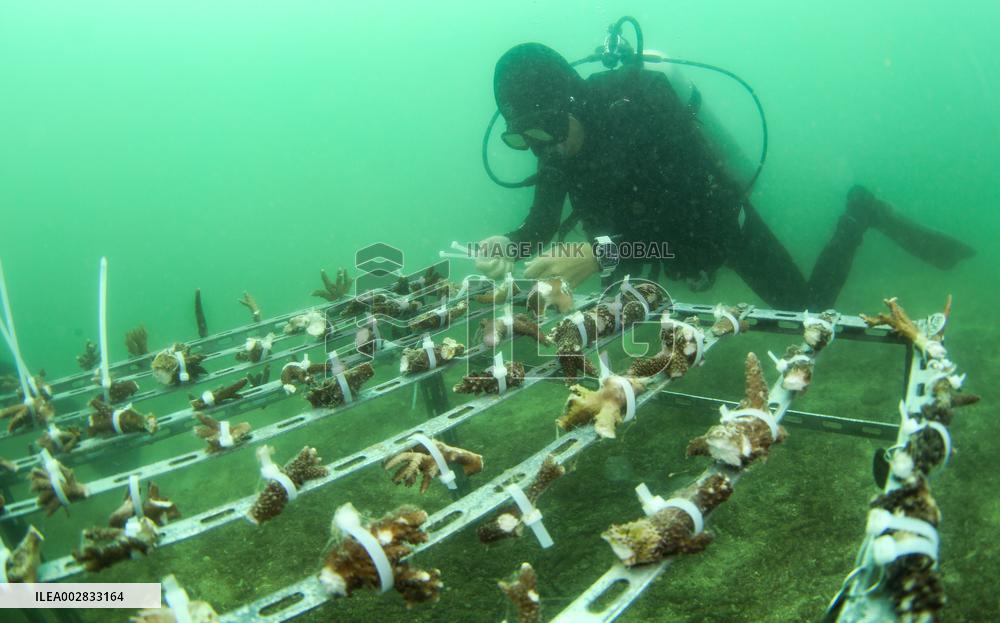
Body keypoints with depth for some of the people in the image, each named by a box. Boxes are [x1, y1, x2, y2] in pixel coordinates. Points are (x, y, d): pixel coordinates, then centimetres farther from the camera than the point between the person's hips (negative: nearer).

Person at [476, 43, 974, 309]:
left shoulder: (640, 109, -37)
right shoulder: (557, 143, -16)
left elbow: (685, 218, -44)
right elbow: (542, 222, -12)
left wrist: (598, 254, -56)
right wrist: (511, 245, -36)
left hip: (717, 220, -6)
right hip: (664, 238, 6)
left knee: (808, 307, 3)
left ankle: (861, 214, 26)